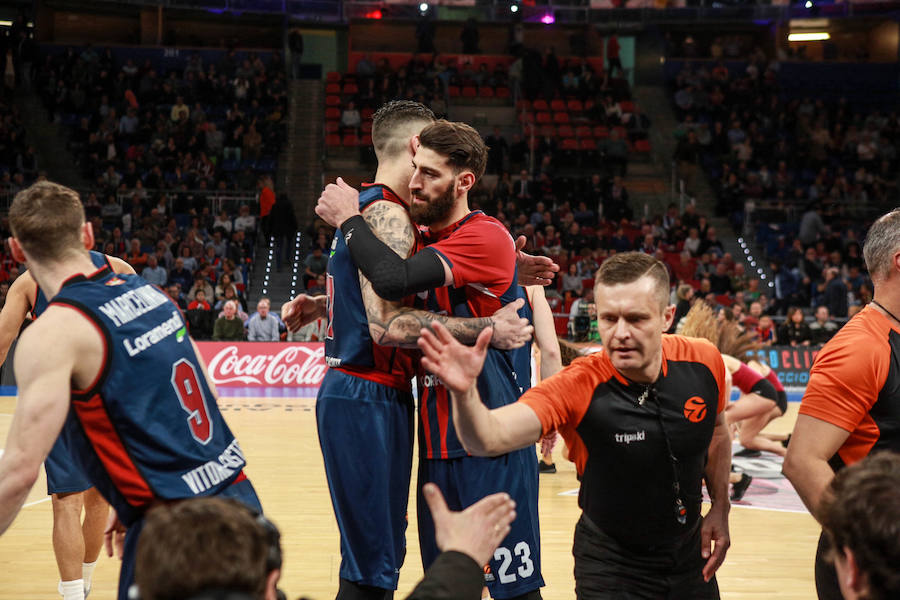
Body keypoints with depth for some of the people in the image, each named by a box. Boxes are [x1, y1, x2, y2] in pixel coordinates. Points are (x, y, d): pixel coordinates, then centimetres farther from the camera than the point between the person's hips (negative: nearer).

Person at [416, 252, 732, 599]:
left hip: (690, 555, 4)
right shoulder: (578, 387, -27)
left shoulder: (705, 362, -15)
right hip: (609, 565, -4)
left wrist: (720, 508, 4)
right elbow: (490, 438, -42)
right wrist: (464, 392, -60)